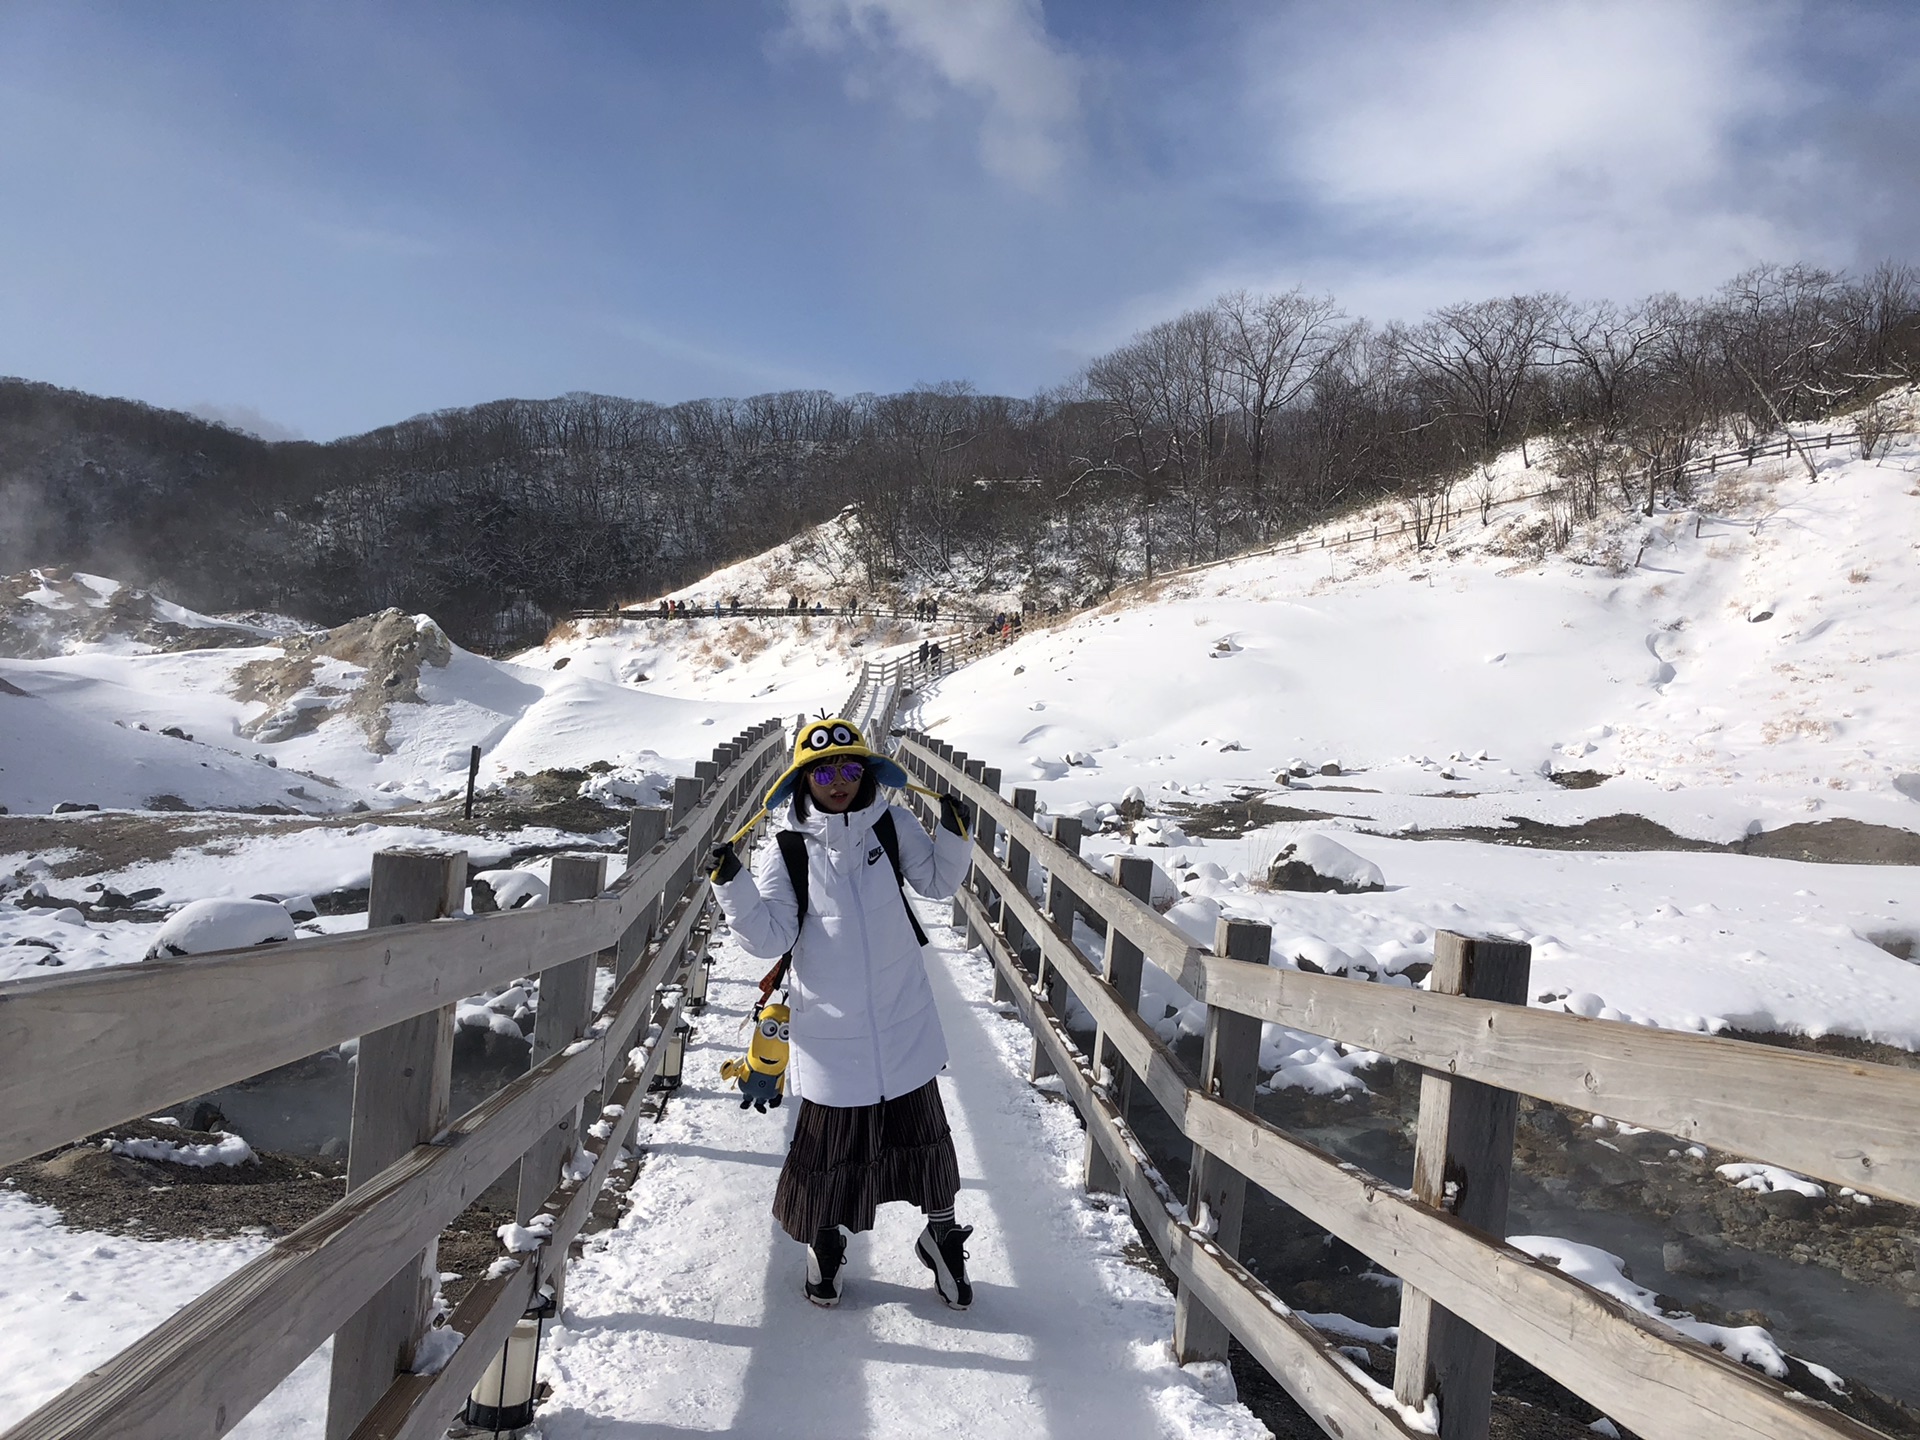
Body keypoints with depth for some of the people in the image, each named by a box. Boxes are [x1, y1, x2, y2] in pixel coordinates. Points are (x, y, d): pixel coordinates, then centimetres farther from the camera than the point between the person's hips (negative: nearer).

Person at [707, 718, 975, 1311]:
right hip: (830, 1028, -2)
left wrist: (953, 834, -7)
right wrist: (732, 884, -24)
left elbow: (938, 883, 10)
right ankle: (825, 1241, 39)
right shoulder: (787, 850, -9)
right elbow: (770, 938, -12)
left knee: (923, 1129, 15)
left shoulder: (893, 824, -4)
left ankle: (943, 1237, 38)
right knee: (831, 1135, 11)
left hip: (904, 1020, 2)